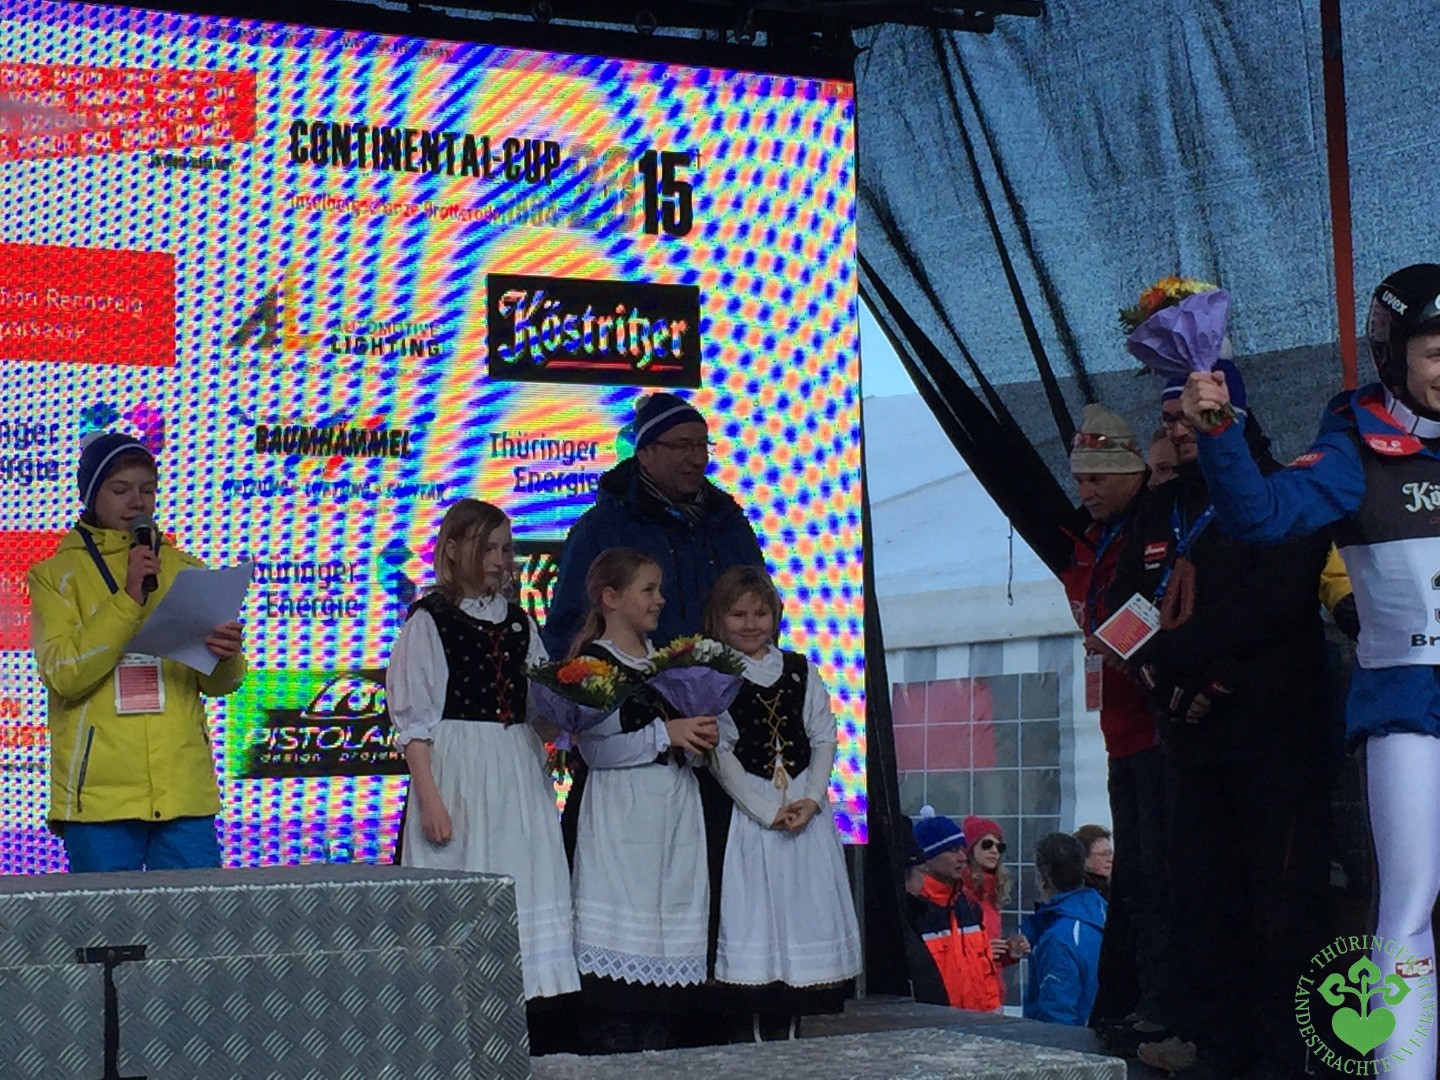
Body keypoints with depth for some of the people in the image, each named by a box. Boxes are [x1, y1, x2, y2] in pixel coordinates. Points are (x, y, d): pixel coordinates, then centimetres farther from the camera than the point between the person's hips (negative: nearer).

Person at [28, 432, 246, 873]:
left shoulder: (185, 569, 15)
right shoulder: (56, 575, 7)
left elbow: (215, 684, 11)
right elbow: (64, 674, -8)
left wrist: (226, 658, -13)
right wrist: (129, 598, -15)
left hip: (184, 787, 3)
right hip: (100, 791, -2)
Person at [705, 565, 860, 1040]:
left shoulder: (800, 671, 10)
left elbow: (824, 738, 7)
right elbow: (720, 754, -7)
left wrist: (811, 798, -8)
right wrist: (769, 810, -12)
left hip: (806, 809, 4)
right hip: (748, 810, -4)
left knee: (804, 906, 4)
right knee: (753, 906, -5)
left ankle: (794, 1028, 11)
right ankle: (755, 1030, -1)